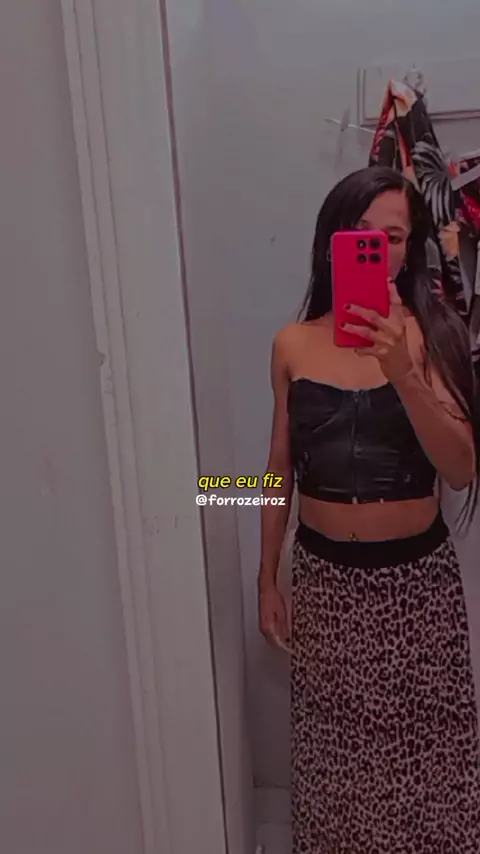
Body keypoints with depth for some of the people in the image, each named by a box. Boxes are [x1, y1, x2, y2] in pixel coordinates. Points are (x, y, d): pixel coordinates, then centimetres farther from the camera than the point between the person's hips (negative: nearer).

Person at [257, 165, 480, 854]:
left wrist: (403, 374, -30)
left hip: (416, 577, -1)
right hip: (322, 576, 2)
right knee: (334, 749, 16)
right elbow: (281, 470, 5)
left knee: (425, 751, 11)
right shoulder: (294, 343, -1)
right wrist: (267, 579, 7)